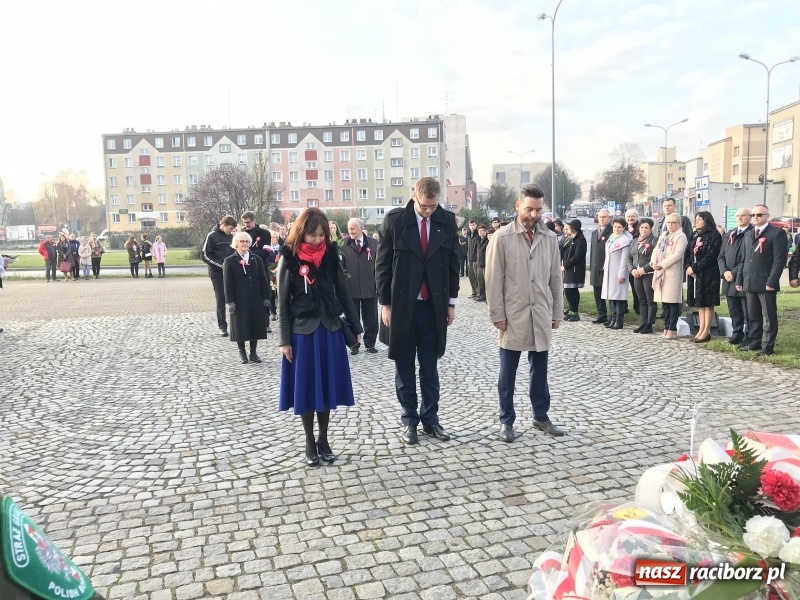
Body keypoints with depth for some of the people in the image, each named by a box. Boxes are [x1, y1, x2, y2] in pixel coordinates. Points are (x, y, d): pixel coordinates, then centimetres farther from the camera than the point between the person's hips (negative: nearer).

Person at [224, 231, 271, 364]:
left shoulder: (256, 259, 8)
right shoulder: (229, 261, 0)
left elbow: (263, 280, 7)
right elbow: (227, 283, -4)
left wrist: (266, 297, 0)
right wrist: (229, 301, -11)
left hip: (256, 299, 3)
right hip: (239, 300, -3)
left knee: (256, 325, 7)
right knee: (240, 327, 3)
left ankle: (253, 352, 19)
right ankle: (242, 353, 16)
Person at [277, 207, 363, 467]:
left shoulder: (331, 255, 1)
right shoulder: (289, 259, -7)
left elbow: (343, 292, 7)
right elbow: (283, 302, -5)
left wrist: (356, 325, 8)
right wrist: (285, 340, -7)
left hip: (330, 330, 3)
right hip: (302, 331, -3)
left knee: (328, 385, 10)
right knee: (305, 387, 6)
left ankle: (324, 440, 24)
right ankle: (310, 443, 20)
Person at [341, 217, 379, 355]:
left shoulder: (373, 243, 1)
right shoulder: (343, 245, -2)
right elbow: (340, 266, -2)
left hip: (369, 288, 1)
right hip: (350, 288, -1)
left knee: (370, 319, 10)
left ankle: (370, 344, 23)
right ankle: (354, 345, 21)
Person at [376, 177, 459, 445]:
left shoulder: (447, 221, 0)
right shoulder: (394, 220, -7)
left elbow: (452, 263, 6)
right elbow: (383, 265, -3)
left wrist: (451, 302, 5)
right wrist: (385, 303, -5)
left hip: (433, 306, 2)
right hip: (402, 305, -1)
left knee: (430, 367, 10)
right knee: (405, 367, 9)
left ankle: (430, 418, 23)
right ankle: (409, 420, 21)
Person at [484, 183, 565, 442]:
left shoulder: (550, 238, 6)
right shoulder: (501, 237, -6)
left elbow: (555, 278, 10)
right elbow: (494, 280, -7)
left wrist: (557, 312, 8)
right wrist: (497, 315, -10)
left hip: (541, 316, 3)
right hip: (513, 316, -3)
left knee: (540, 370, 13)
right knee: (507, 373, 7)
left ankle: (541, 416, 28)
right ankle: (506, 421, 19)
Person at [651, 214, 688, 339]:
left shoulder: (681, 236, -4)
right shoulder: (663, 235, 19)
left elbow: (677, 254, -15)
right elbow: (656, 250, 14)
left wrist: (662, 264, -18)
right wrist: (654, 262, -5)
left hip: (673, 273, -7)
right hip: (661, 273, 7)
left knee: (673, 302, -5)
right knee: (664, 301, 10)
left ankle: (672, 329, 0)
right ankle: (667, 327, 17)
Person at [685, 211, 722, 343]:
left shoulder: (714, 236, -8)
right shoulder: (694, 236, 15)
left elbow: (710, 256, -17)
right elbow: (687, 253, 10)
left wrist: (695, 268, -17)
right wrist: (688, 267, -8)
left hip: (708, 274, -7)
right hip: (694, 274, 7)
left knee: (708, 303, -2)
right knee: (699, 303, 10)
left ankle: (706, 332, 1)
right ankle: (701, 330, 15)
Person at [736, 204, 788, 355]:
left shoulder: (777, 233, -4)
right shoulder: (748, 236, 19)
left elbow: (779, 259, -11)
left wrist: (771, 281, -18)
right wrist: (740, 280, 12)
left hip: (766, 283, -7)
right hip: (749, 283, 7)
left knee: (769, 316, 0)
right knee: (752, 316, 12)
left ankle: (769, 347, 5)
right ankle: (754, 342, 21)